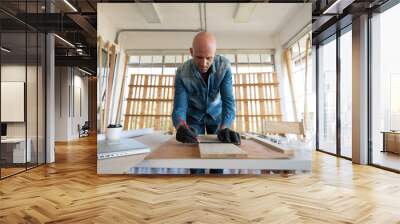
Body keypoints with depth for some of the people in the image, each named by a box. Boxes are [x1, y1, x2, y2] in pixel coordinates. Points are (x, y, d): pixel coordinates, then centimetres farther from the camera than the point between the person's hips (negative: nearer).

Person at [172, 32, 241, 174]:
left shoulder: (224, 66, -28)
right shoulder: (182, 73, -28)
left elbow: (228, 101, -32)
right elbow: (179, 107, -31)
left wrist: (224, 128, -51)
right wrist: (181, 127, -54)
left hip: (216, 113, 1)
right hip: (194, 114, 0)